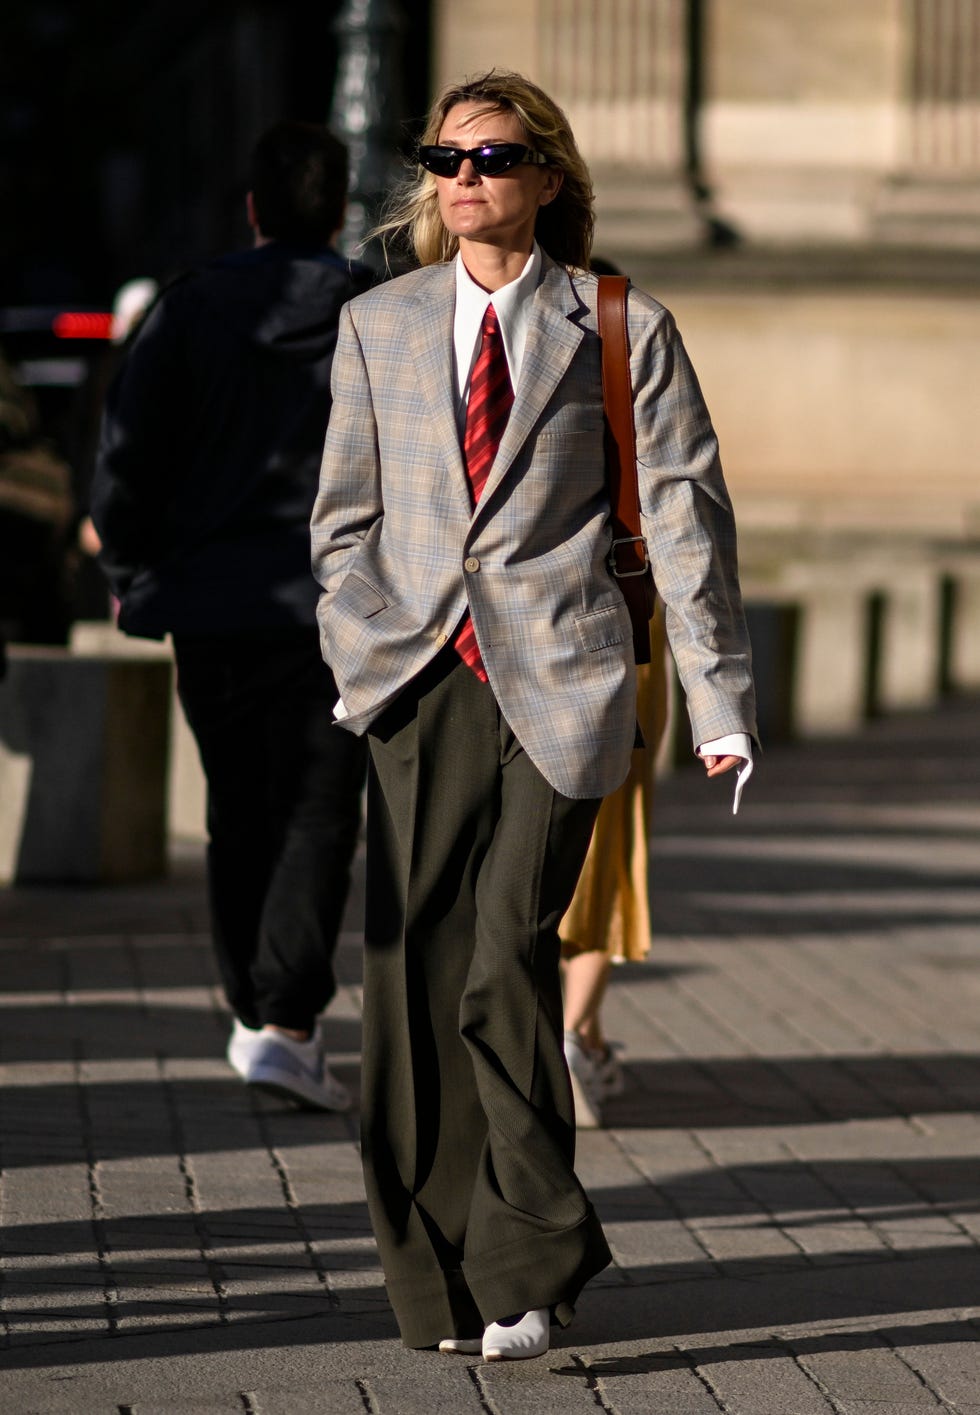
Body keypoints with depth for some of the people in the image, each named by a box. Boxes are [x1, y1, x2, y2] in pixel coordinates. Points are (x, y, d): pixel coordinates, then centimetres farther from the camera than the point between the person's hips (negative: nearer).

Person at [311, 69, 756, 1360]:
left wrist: (720, 704, 1)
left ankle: (524, 1264, 2)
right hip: (423, 682, 3)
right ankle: (441, 1279, 11)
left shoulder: (624, 331, 5)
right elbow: (346, 517, 18)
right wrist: (362, 650, 2)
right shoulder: (379, 326, 14)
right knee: (413, 979, -1)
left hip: (556, 683, -3)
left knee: (504, 966, -13)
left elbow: (686, 520, 5)